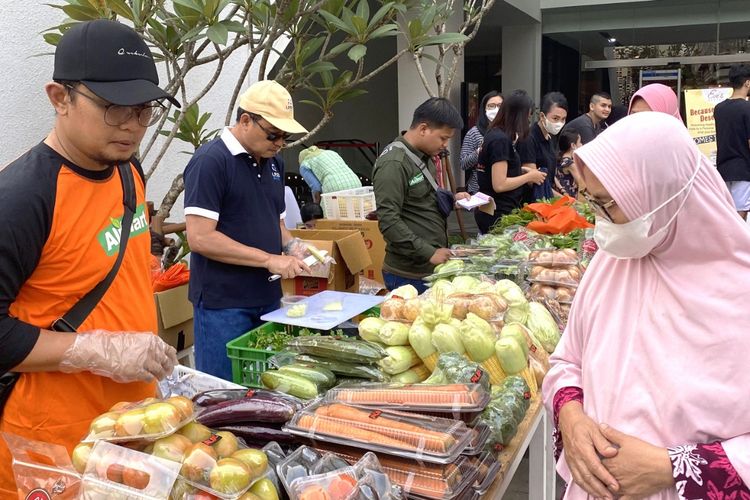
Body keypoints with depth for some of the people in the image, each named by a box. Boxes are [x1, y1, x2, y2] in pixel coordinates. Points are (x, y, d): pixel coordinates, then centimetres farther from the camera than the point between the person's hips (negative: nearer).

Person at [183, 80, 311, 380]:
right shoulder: (210, 162, -15)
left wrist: (290, 245, 0)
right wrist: (269, 259, -20)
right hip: (224, 304, -7)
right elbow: (200, 237, -21)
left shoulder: (273, 162, 10)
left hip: (268, 298, 8)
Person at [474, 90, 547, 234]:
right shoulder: (501, 140, -18)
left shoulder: (495, 134, 9)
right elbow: (499, 185, -22)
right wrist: (529, 177, -10)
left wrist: (523, 170, 8)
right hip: (498, 214, -9)